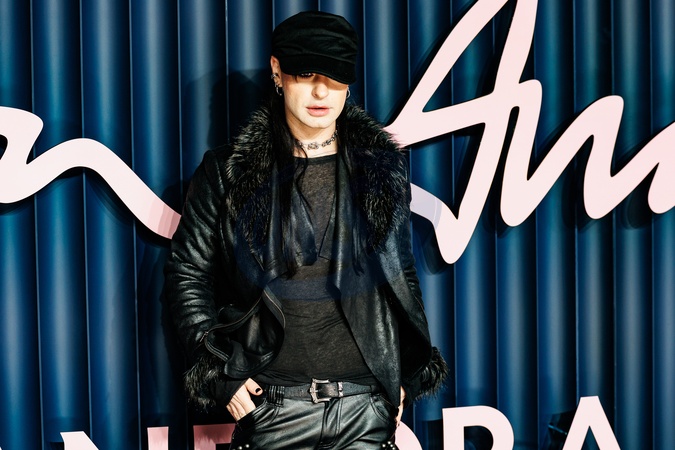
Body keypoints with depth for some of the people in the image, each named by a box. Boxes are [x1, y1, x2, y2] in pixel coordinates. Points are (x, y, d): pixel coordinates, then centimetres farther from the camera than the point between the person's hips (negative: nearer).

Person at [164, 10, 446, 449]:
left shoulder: (382, 165, 5)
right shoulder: (229, 173, -1)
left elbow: (402, 273, 12)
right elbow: (188, 273, 4)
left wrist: (403, 378, 9)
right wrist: (221, 374, -2)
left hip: (367, 406, 2)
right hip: (274, 408, -1)